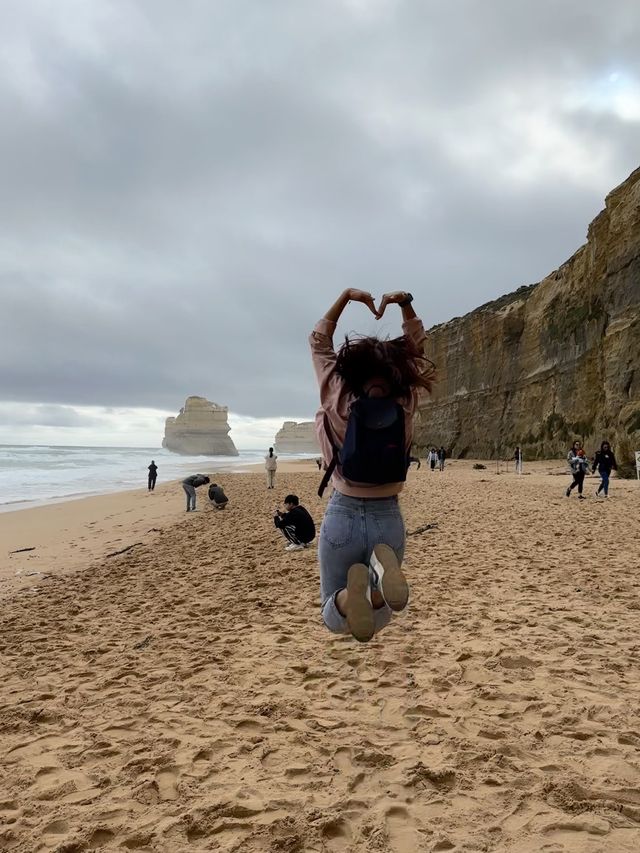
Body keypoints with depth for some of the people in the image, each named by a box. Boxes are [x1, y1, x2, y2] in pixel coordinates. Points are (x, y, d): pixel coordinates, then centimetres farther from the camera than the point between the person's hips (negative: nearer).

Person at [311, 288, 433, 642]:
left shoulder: (338, 401, -9)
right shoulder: (404, 403, -5)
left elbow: (319, 341, 6)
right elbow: (415, 349, 12)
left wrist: (346, 296, 8)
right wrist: (405, 304, 7)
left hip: (343, 517, -1)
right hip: (388, 521, 2)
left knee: (335, 617, 17)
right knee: (378, 618, 18)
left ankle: (352, 591, -24)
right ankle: (381, 571, -20)